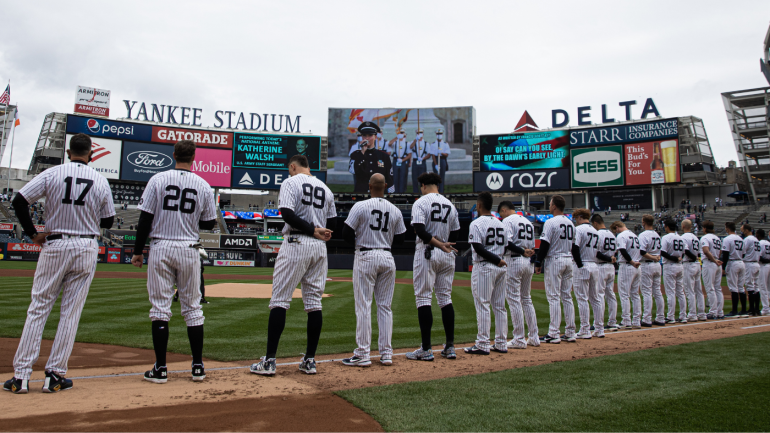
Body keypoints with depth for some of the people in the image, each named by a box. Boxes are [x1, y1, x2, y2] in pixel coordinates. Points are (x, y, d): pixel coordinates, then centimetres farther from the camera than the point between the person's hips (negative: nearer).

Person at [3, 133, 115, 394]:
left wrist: (32, 234, 1)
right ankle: (55, 375, 10)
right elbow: (108, 222, 5)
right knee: (71, 312, 6)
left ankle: (21, 375, 9)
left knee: (38, 309, 8)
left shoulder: (51, 174, -2)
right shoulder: (100, 181, 0)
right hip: (86, 248, 1)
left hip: (54, 246, 0)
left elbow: (18, 201, -7)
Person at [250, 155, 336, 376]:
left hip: (296, 243, -6)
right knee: (314, 302, 7)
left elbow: (287, 214, -16)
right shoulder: (325, 188, 17)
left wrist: (313, 230, -12)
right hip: (319, 248, 6)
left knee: (279, 299, -2)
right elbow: (331, 224, 18)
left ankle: (269, 360, -3)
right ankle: (310, 360, 10)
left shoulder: (290, 182, -1)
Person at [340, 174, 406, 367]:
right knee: (385, 306, 9)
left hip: (366, 257, -4)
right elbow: (400, 240, 8)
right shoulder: (395, 210, 5)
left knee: (363, 306, -1)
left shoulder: (360, 206, -7)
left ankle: (363, 354, 1)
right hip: (387, 258, 4)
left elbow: (346, 233, -8)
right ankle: (386, 353, 13)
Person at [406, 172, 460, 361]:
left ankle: (426, 350, -4)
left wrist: (440, 245, -14)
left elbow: (420, 231, -18)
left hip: (426, 253, -6)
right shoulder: (450, 204, 13)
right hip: (447, 255, 6)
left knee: (423, 299, -3)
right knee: (445, 298, 10)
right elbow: (454, 234, 13)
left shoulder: (420, 202, -5)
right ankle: (450, 347, 12)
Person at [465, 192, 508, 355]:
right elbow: (504, 246, 12)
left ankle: (482, 344, -1)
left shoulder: (476, 223, -9)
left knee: (482, 306, -3)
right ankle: (501, 344, 15)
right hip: (500, 268, 7)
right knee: (500, 306, 10)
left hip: (483, 267, -7)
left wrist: (497, 260, -14)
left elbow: (478, 248, -18)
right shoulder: (500, 223, 13)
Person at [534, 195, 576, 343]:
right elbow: (573, 245, 16)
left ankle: (553, 334, -6)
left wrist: (538, 263, -9)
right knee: (567, 297, 10)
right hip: (568, 260, 8)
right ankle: (570, 333, 13)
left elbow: (544, 244, -16)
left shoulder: (551, 222, -11)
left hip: (554, 260, -7)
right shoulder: (570, 223, 13)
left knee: (553, 297, -6)